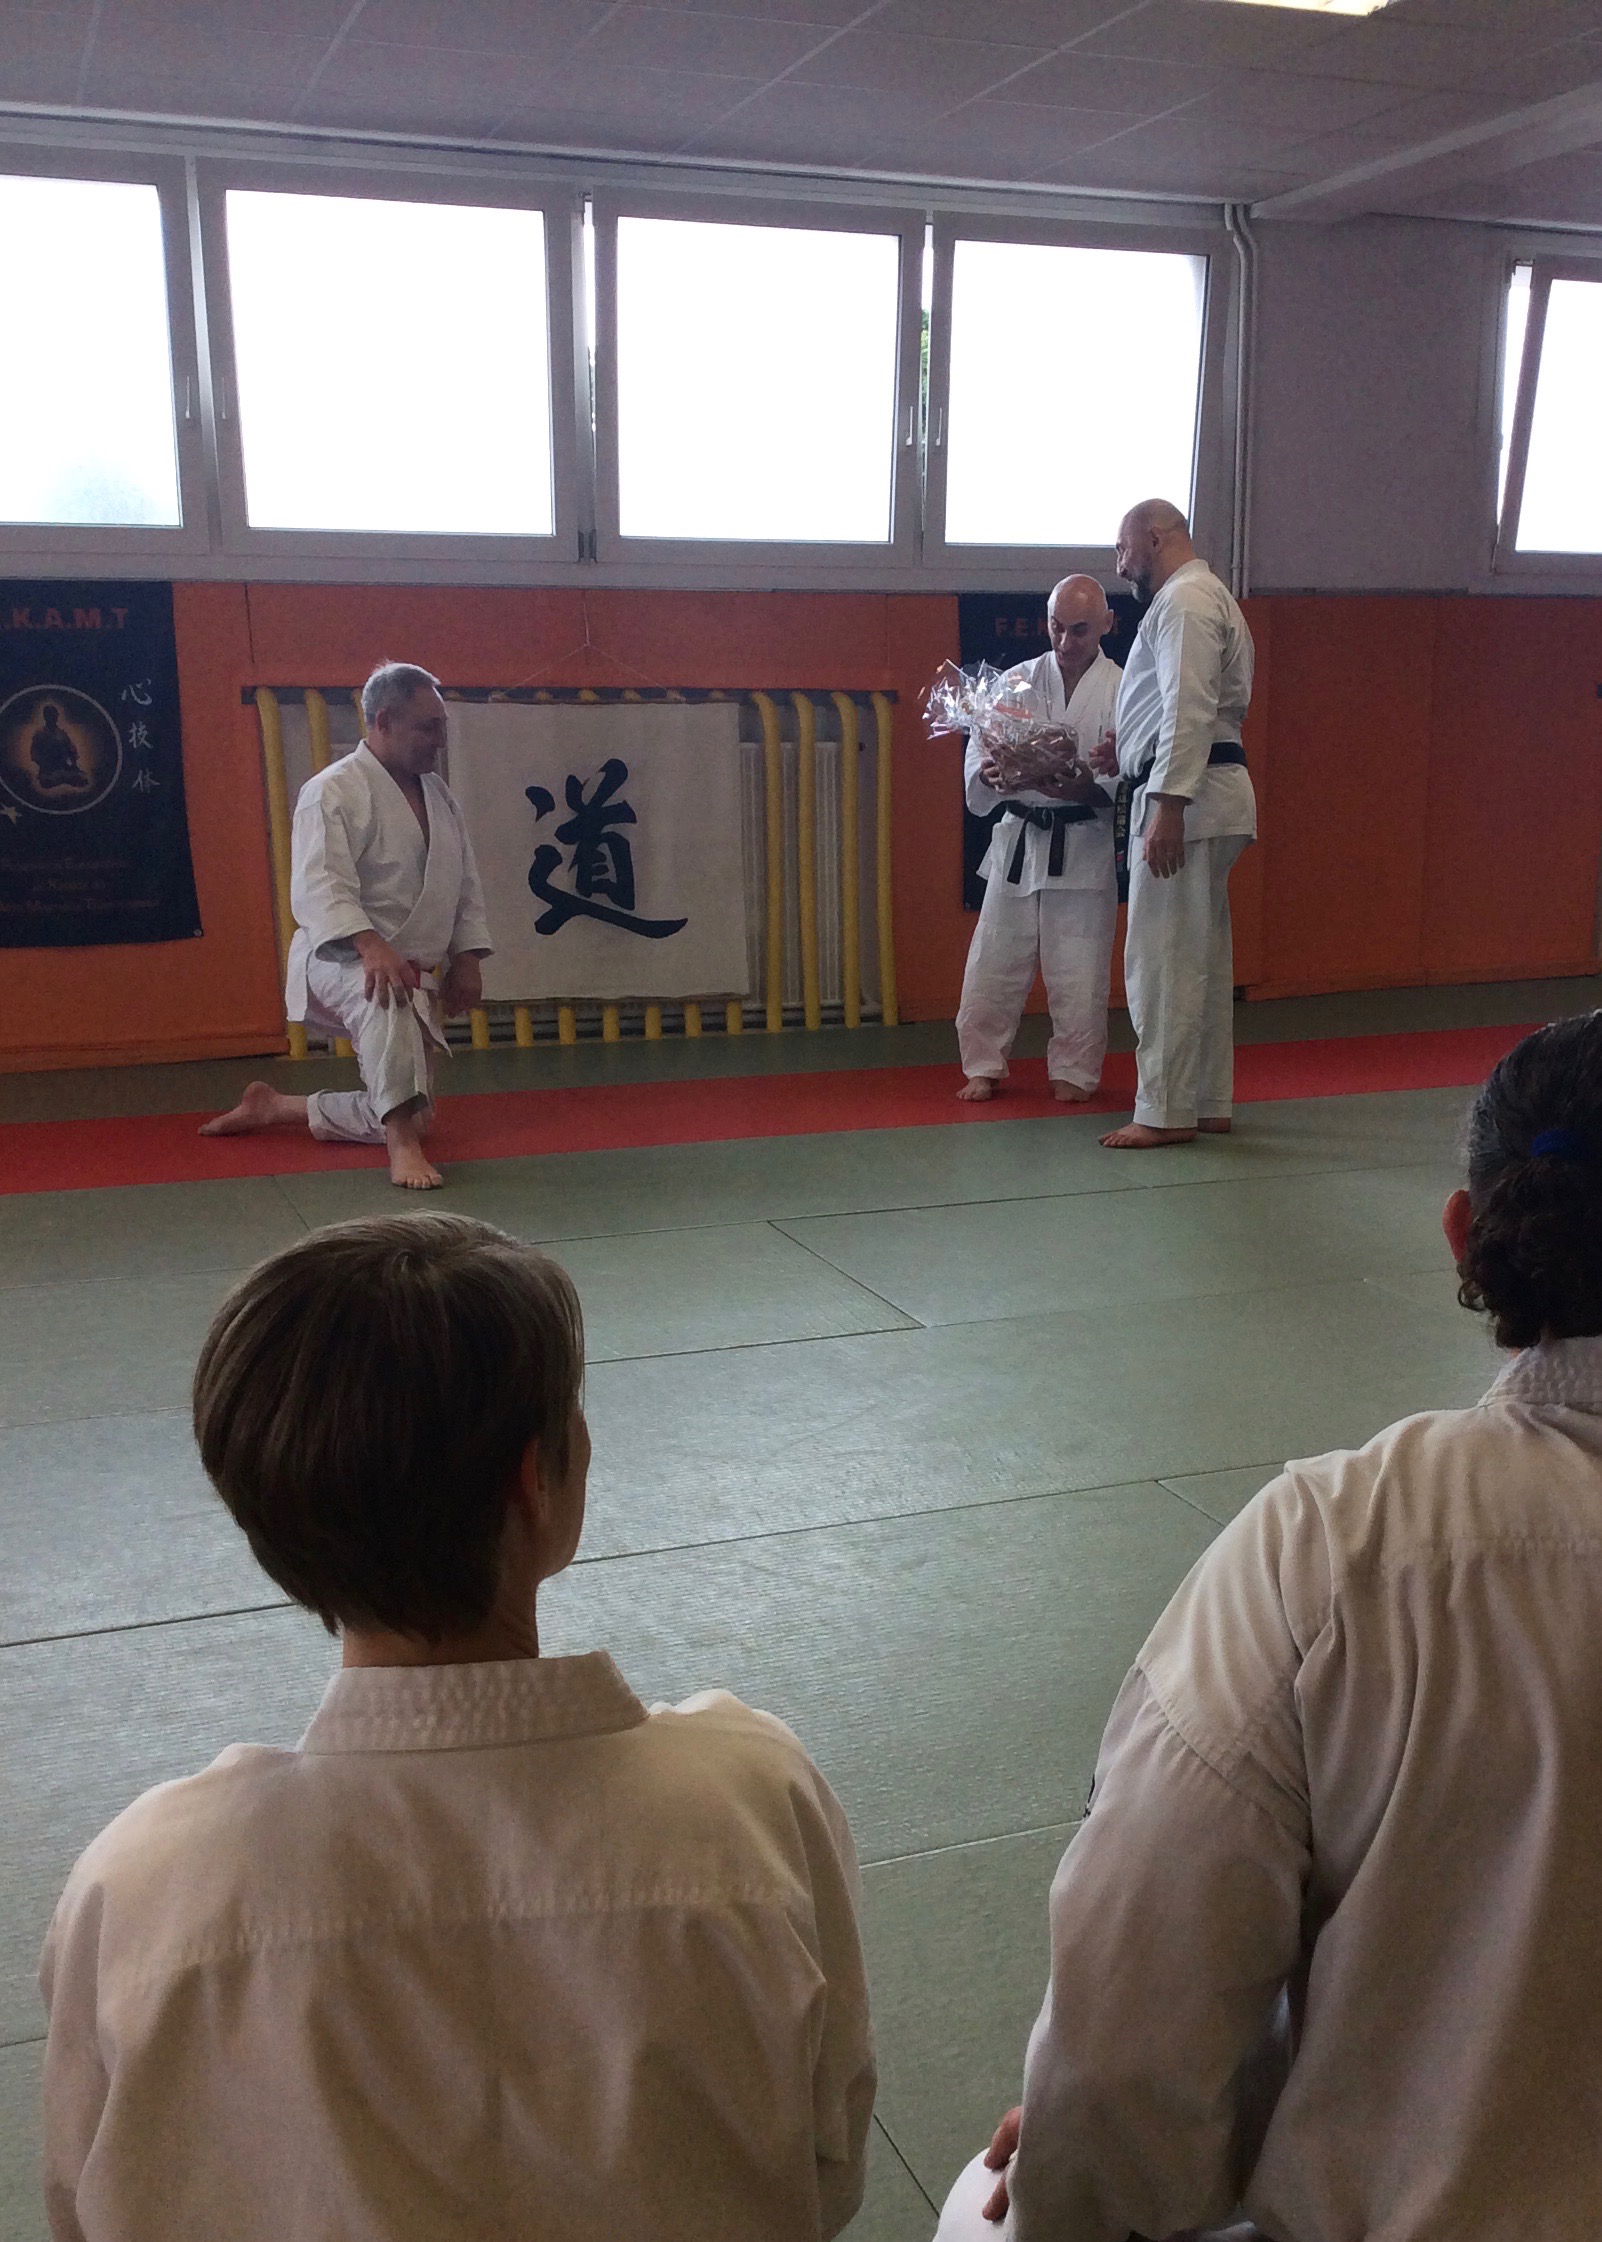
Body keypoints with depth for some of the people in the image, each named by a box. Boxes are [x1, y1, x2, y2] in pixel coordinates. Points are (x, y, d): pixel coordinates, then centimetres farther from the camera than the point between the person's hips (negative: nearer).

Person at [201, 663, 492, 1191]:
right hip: (342, 960, -8)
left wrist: (466, 960, 4)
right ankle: (402, 1146, -40)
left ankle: (274, 1107, 25)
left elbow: (467, 884, 16)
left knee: (409, 1117, 7)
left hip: (418, 973, 8)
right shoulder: (334, 790, -12)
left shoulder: (438, 794, 11)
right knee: (388, 999, -44)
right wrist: (371, 945, -39)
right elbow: (320, 886, -24)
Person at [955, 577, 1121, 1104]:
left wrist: (1074, 787, -28)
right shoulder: (1018, 680, 4)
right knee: (995, 962, 5)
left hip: (1085, 846, -2)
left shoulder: (1119, 690, -4)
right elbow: (978, 749, -1)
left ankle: (1074, 1072, 19)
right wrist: (991, 775, -24)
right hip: (1018, 841, 2)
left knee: (1078, 971, 2)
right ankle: (983, 1067, 21)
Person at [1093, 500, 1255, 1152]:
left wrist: (1168, 805, -26)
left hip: (1186, 799, -11)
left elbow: (1189, 708, -21)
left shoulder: (1184, 602, -11)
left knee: (1162, 958, -7)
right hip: (1207, 793, 11)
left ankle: (1166, 1112, -2)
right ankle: (1208, 1103, 20)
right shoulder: (1209, 599, 23)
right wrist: (1129, 755, 15)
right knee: (1201, 957, 13)